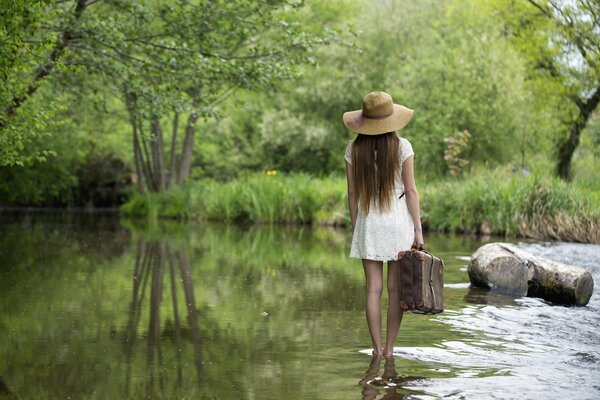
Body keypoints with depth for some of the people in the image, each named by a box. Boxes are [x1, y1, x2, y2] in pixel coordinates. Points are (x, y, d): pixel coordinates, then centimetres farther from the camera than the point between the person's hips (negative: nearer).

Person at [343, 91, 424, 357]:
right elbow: (410, 190, -6)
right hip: (398, 220, -1)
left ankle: (377, 348, 7)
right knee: (395, 288, 6)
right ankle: (389, 348, 9)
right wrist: (418, 229, -1)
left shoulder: (354, 149, -2)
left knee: (373, 289, 5)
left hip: (368, 223, 1)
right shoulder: (402, 147, -7)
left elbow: (352, 193, 2)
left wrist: (355, 228, 12)